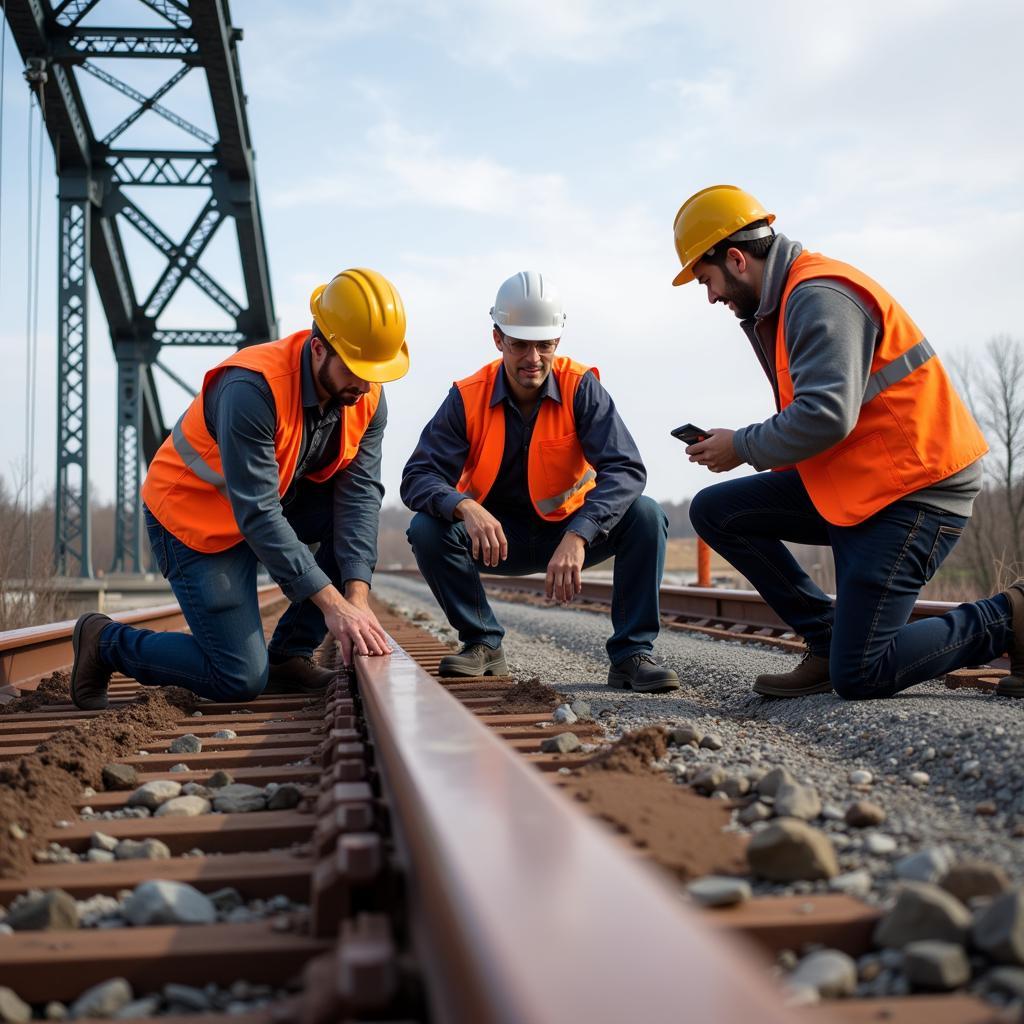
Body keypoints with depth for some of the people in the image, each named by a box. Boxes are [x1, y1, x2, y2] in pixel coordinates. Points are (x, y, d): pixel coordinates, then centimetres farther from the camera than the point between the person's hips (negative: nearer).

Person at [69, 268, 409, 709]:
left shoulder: (368, 397, -13)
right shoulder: (253, 388, -34)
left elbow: (358, 492, -17)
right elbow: (257, 514, -35)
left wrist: (357, 597, -29)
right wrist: (332, 603, -37)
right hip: (195, 512, -7)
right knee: (242, 681, -11)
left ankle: (290, 655, -2)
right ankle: (105, 642, 12)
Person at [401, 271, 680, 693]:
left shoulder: (580, 387, -15)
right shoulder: (467, 398, -13)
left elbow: (625, 469, -27)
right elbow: (418, 477, -20)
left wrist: (577, 536, -44)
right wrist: (465, 507, -44)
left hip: (570, 533, 0)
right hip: (497, 537, 1)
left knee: (645, 516, -26)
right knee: (427, 529, -26)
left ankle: (632, 653, -16)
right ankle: (483, 645, -6)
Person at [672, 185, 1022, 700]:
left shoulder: (819, 296, -18)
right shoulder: (791, 299, 15)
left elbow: (826, 417, -27)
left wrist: (742, 448, -12)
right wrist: (741, 443, 5)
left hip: (916, 488, -10)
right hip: (851, 481, 10)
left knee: (857, 677, -12)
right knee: (714, 512, 4)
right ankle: (829, 642, 6)